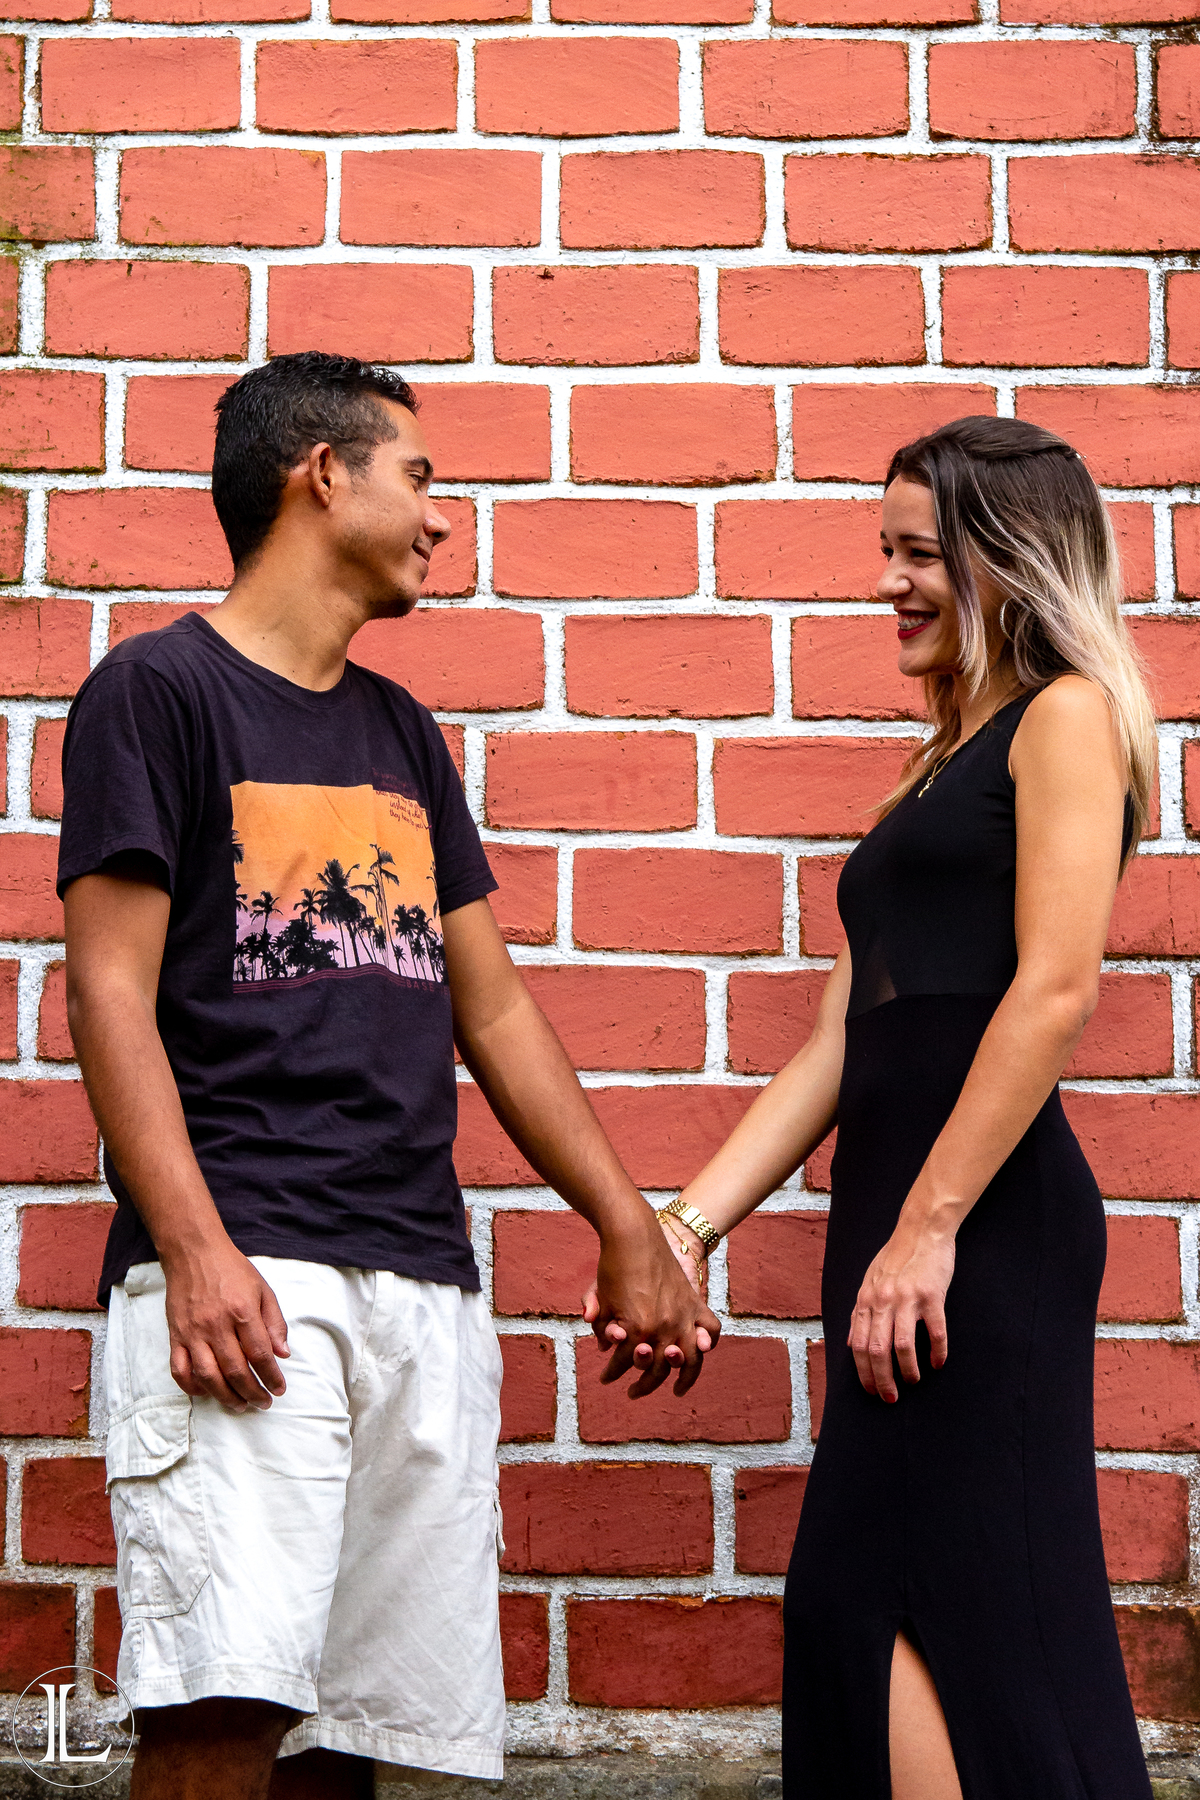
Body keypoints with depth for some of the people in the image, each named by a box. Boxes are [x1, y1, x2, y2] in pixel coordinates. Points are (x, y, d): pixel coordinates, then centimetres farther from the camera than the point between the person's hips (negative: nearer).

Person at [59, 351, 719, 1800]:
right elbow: (109, 991, -7)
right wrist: (195, 1248, -18)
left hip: (424, 1280, 7)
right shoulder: (158, 691, 1)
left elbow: (491, 1006, 23)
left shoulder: (401, 732, 21)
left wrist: (631, 1232, 18)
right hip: (241, 1269, -7)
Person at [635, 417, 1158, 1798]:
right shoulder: (939, 767, 24)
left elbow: (1055, 988, -13)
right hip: (895, 1220, 8)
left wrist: (928, 1224, -17)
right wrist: (688, 1227, 13)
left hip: (985, 1223, -8)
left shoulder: (1066, 716, 0)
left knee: (883, 1602, -13)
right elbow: (838, 1041, 20)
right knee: (872, 1608, 6)